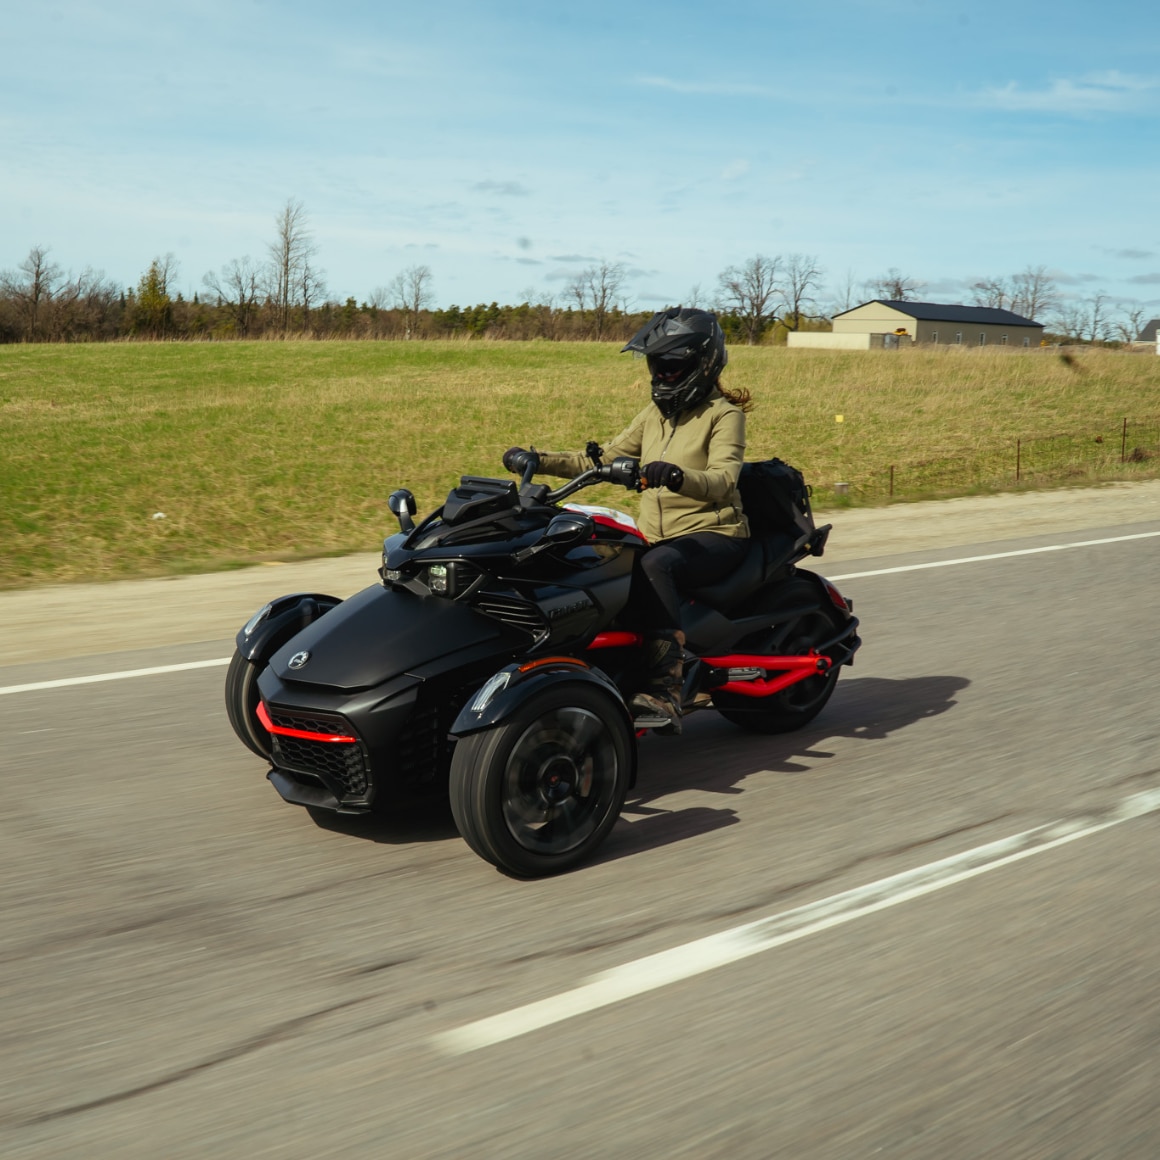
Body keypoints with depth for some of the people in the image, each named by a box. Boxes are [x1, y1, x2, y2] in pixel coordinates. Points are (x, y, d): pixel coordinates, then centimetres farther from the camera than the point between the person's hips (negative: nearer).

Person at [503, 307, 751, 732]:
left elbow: (723, 480, -21)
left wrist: (676, 476, -42)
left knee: (655, 566, -39)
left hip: (713, 534, -6)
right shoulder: (655, 414, 19)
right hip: (658, 538, 7)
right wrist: (540, 461, 5)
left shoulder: (724, 414, -3)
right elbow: (605, 459, 18)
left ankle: (665, 688, -47)